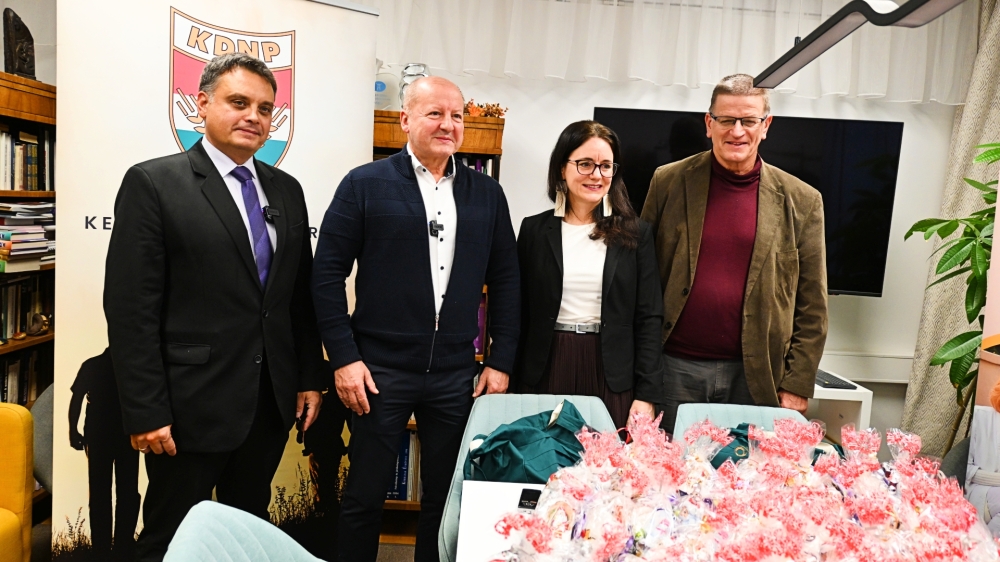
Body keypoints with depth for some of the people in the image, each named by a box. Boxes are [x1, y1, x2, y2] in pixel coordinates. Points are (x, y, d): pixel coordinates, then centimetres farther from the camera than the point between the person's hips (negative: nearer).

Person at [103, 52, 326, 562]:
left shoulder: (286, 190, 9)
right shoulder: (152, 183, -7)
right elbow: (131, 308, -11)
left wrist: (311, 377, 9)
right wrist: (145, 412, -13)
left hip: (271, 404, 5)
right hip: (192, 406, -5)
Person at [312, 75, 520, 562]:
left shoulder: (486, 194, 7)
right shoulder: (364, 185, -2)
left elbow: (504, 281, 9)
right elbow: (328, 275, -3)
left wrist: (501, 361, 4)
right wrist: (343, 358, -9)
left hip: (456, 375, 3)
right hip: (379, 370, -2)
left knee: (446, 498, 15)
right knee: (365, 496, 11)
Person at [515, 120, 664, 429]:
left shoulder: (636, 233, 2)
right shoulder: (534, 230, 3)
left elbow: (649, 317, 0)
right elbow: (520, 314, 5)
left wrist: (647, 395, -6)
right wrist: (516, 384, 1)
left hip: (611, 376, 0)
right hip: (547, 371, 1)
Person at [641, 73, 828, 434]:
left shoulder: (800, 201, 2)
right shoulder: (669, 183, 2)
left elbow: (811, 308, 4)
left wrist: (797, 385, 0)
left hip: (754, 377, 0)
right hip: (675, 367, 0)